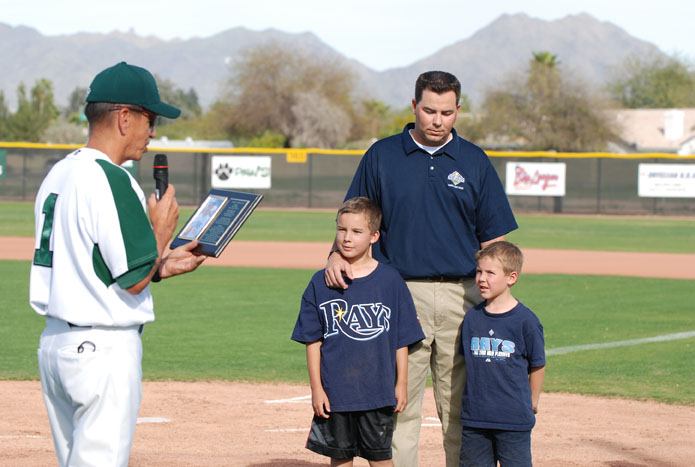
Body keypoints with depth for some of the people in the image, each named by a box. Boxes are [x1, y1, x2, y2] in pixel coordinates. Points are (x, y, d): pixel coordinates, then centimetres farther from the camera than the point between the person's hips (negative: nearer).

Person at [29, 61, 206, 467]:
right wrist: (162, 231, -2)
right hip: (105, 348, -10)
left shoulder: (59, 175, 13)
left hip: (55, 340, 10)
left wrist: (163, 266, 15)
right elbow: (134, 280, -18)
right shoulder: (110, 180, -17)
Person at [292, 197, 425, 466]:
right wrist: (316, 388, -2)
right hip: (335, 392, 1)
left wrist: (401, 384, 1)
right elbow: (313, 341, 3)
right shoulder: (320, 283, 1)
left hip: (378, 393, -1)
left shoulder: (390, 280, -1)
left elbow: (402, 340, 3)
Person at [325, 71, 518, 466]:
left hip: (461, 296, 1)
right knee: (397, 407, -1)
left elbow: (493, 239, 8)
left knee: (461, 408, 4)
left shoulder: (475, 162, 8)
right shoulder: (382, 156, 6)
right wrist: (337, 254, -12)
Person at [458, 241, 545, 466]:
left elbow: (537, 365, 1)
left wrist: (532, 402, 5)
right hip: (474, 417, 4)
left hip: (514, 419, -4)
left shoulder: (526, 320, -7)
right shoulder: (472, 317, 6)